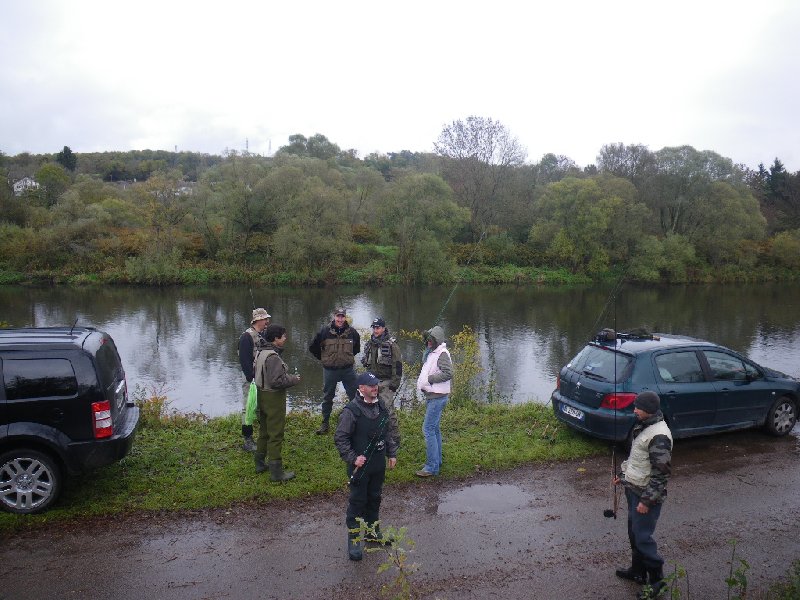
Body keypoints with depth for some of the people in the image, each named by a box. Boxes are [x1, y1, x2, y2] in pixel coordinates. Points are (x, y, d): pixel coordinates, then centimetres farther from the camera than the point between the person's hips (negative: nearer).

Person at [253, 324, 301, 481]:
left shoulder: (260, 352, 6)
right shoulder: (273, 357, -24)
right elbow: (276, 381, -29)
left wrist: (288, 376, 12)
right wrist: (293, 379, -13)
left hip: (262, 396, 10)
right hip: (273, 398, -10)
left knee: (264, 431, 22)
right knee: (276, 435, 0)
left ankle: (260, 463, 36)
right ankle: (276, 472, 7)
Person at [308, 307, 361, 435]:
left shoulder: (352, 332, -3)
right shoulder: (325, 331, -9)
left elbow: (357, 347, 17)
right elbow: (313, 347, 4)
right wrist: (323, 358, 7)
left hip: (348, 370, 1)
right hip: (330, 370, -1)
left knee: (354, 396, 6)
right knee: (327, 398, 10)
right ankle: (325, 423, 22)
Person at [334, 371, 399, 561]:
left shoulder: (381, 407, 3)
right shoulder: (351, 410, -18)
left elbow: (388, 432, 15)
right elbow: (340, 438, -15)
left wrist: (392, 454, 12)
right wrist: (353, 458, -19)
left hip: (379, 465, 6)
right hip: (360, 466, -6)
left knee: (375, 498, 19)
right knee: (357, 501, 3)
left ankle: (373, 530, 37)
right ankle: (353, 539, 15)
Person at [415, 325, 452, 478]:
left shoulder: (442, 354, -17)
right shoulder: (431, 353, 14)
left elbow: (448, 373, -28)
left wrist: (429, 379, -22)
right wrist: (422, 381, 6)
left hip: (438, 397, -11)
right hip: (431, 396, 11)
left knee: (428, 429, -10)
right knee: (434, 428, 18)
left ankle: (432, 467, -4)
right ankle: (437, 461, 30)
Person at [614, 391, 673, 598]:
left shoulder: (659, 436, -25)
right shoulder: (643, 426, 5)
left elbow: (661, 473, -24)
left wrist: (647, 500, -21)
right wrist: (623, 475, 22)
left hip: (646, 495, -9)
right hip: (633, 489, 9)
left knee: (642, 536, 0)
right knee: (634, 532, 19)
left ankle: (656, 579, 17)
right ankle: (638, 571, 35)